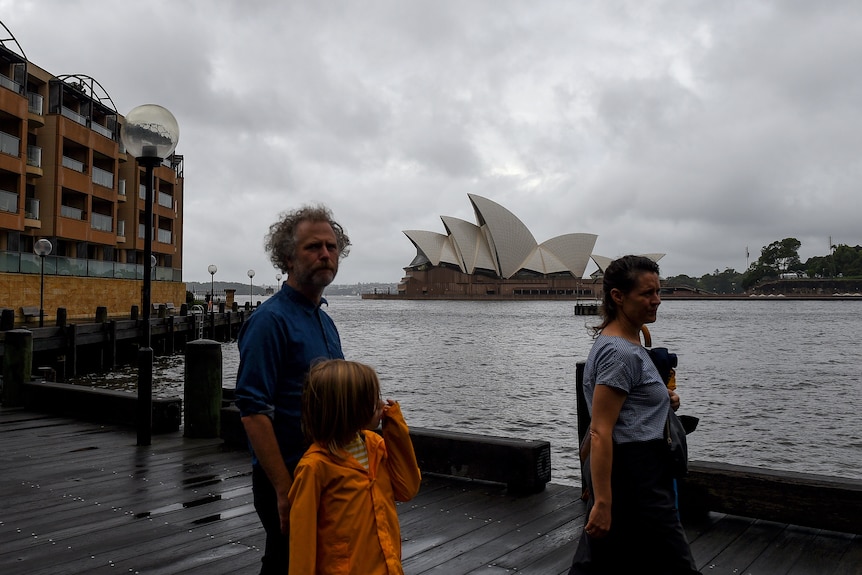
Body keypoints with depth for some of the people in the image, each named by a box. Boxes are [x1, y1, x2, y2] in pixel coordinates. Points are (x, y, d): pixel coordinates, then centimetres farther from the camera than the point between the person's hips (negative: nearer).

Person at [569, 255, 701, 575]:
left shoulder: (629, 343, 12)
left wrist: (663, 399, 9)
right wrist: (602, 502, -25)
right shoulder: (620, 352, -18)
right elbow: (600, 432, -23)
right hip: (634, 477, -10)